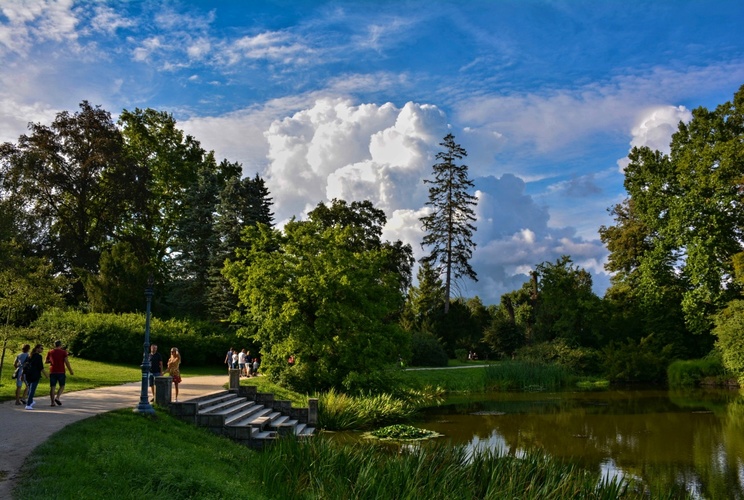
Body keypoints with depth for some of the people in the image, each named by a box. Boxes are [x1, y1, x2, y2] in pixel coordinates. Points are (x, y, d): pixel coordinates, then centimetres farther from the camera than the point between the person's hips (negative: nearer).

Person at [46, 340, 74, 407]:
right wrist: (70, 371, -2)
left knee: (52, 387, 5)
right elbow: (66, 362, -8)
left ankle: (53, 402, 2)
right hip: (61, 372, -3)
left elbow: (46, 361, 13)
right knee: (62, 386, 9)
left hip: (52, 372, 3)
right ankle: (57, 397, -12)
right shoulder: (63, 352, -4)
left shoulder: (50, 352, 6)